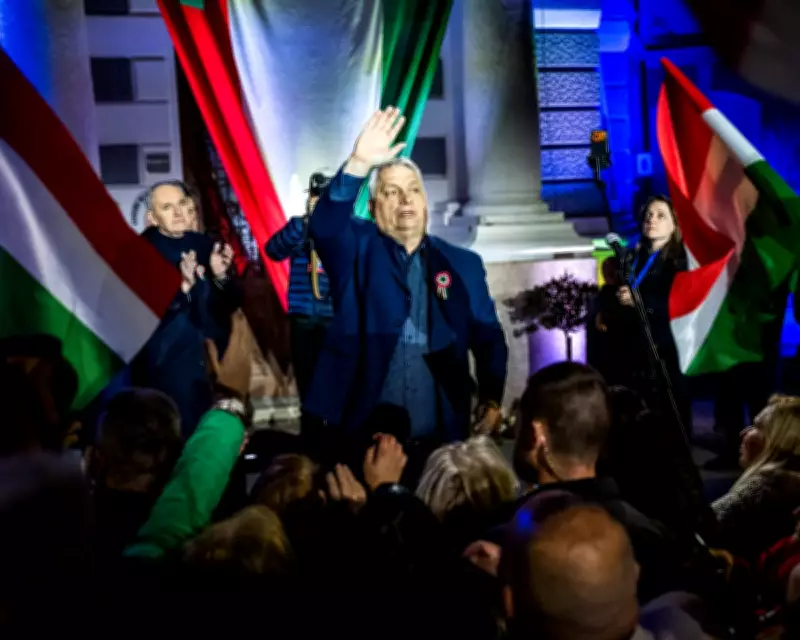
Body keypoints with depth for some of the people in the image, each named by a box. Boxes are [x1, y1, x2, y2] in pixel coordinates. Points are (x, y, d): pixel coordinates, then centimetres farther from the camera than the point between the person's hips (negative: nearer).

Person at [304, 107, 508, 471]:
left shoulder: (463, 264, 9)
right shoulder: (357, 250, 2)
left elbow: (488, 339, 7)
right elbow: (323, 226, -19)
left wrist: (492, 400, -6)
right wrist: (359, 164, -32)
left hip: (437, 443, 2)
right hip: (357, 439, -2)